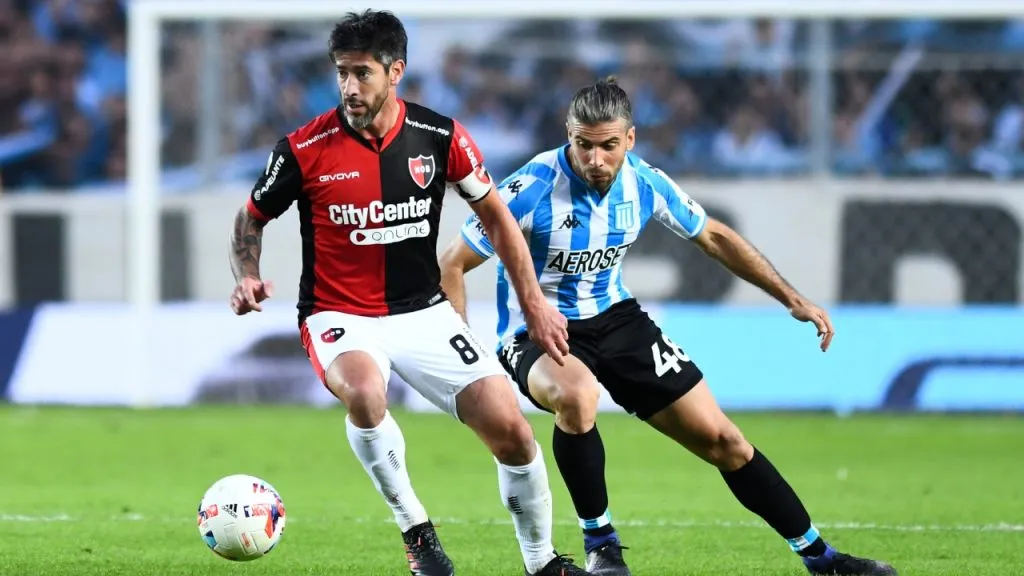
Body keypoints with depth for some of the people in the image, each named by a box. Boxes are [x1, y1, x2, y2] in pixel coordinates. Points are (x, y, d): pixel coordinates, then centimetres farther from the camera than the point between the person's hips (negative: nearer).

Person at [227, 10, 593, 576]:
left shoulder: (440, 137, -6)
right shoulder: (306, 149, -12)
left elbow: (494, 214, 9)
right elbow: (252, 217, 5)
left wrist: (534, 303, 8)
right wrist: (247, 277, -15)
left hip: (424, 312, 3)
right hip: (339, 317, -3)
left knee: (509, 427, -7)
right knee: (363, 391, -37)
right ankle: (414, 528, -16)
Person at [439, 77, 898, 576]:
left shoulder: (644, 184, -8)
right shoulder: (533, 189, -24)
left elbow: (713, 236, 10)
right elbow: (451, 264, -17)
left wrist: (793, 300, 7)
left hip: (614, 319, 5)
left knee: (720, 439, 1)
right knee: (577, 395, -40)